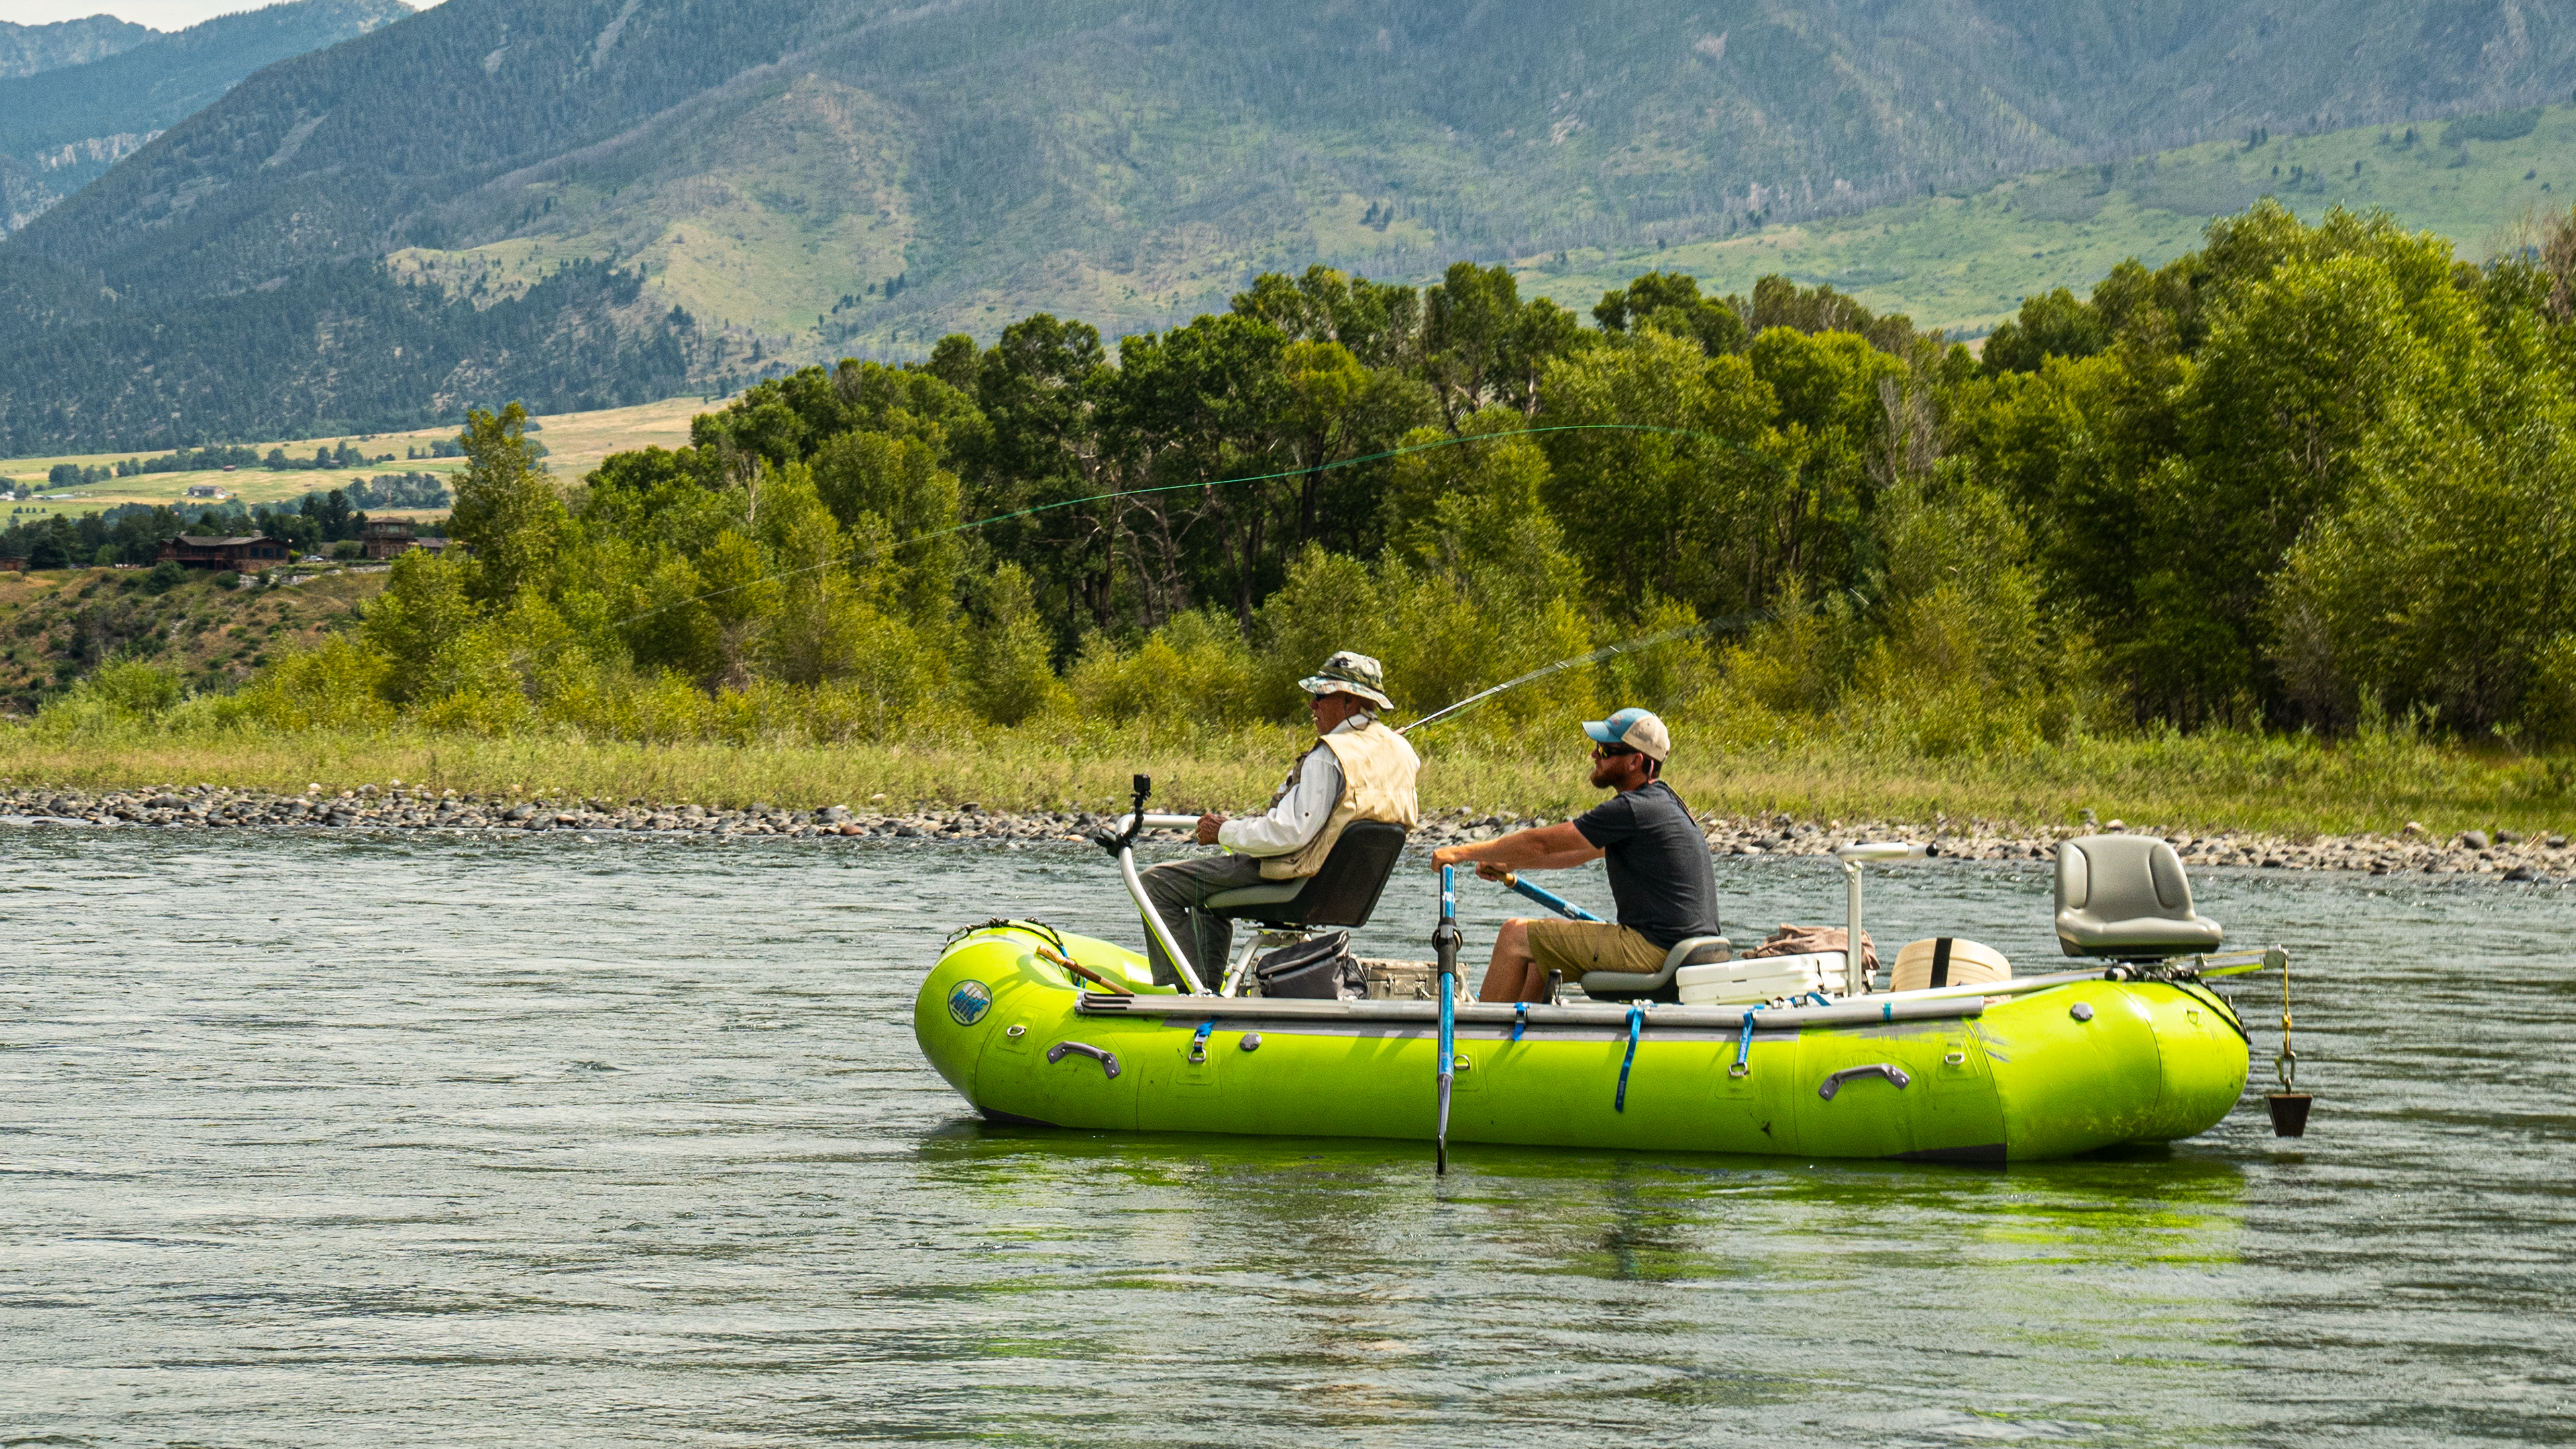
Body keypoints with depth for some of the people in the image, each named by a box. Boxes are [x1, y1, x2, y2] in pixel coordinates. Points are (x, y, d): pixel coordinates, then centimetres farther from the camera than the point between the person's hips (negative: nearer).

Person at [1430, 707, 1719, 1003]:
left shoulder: (1634, 809, -17)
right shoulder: (1662, 801, 14)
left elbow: (1542, 843, -12)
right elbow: (1580, 852, 24)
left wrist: (1463, 853, -3)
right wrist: (1509, 864, 22)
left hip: (1653, 950, -10)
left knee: (1516, 936, -2)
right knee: (1548, 932, 26)